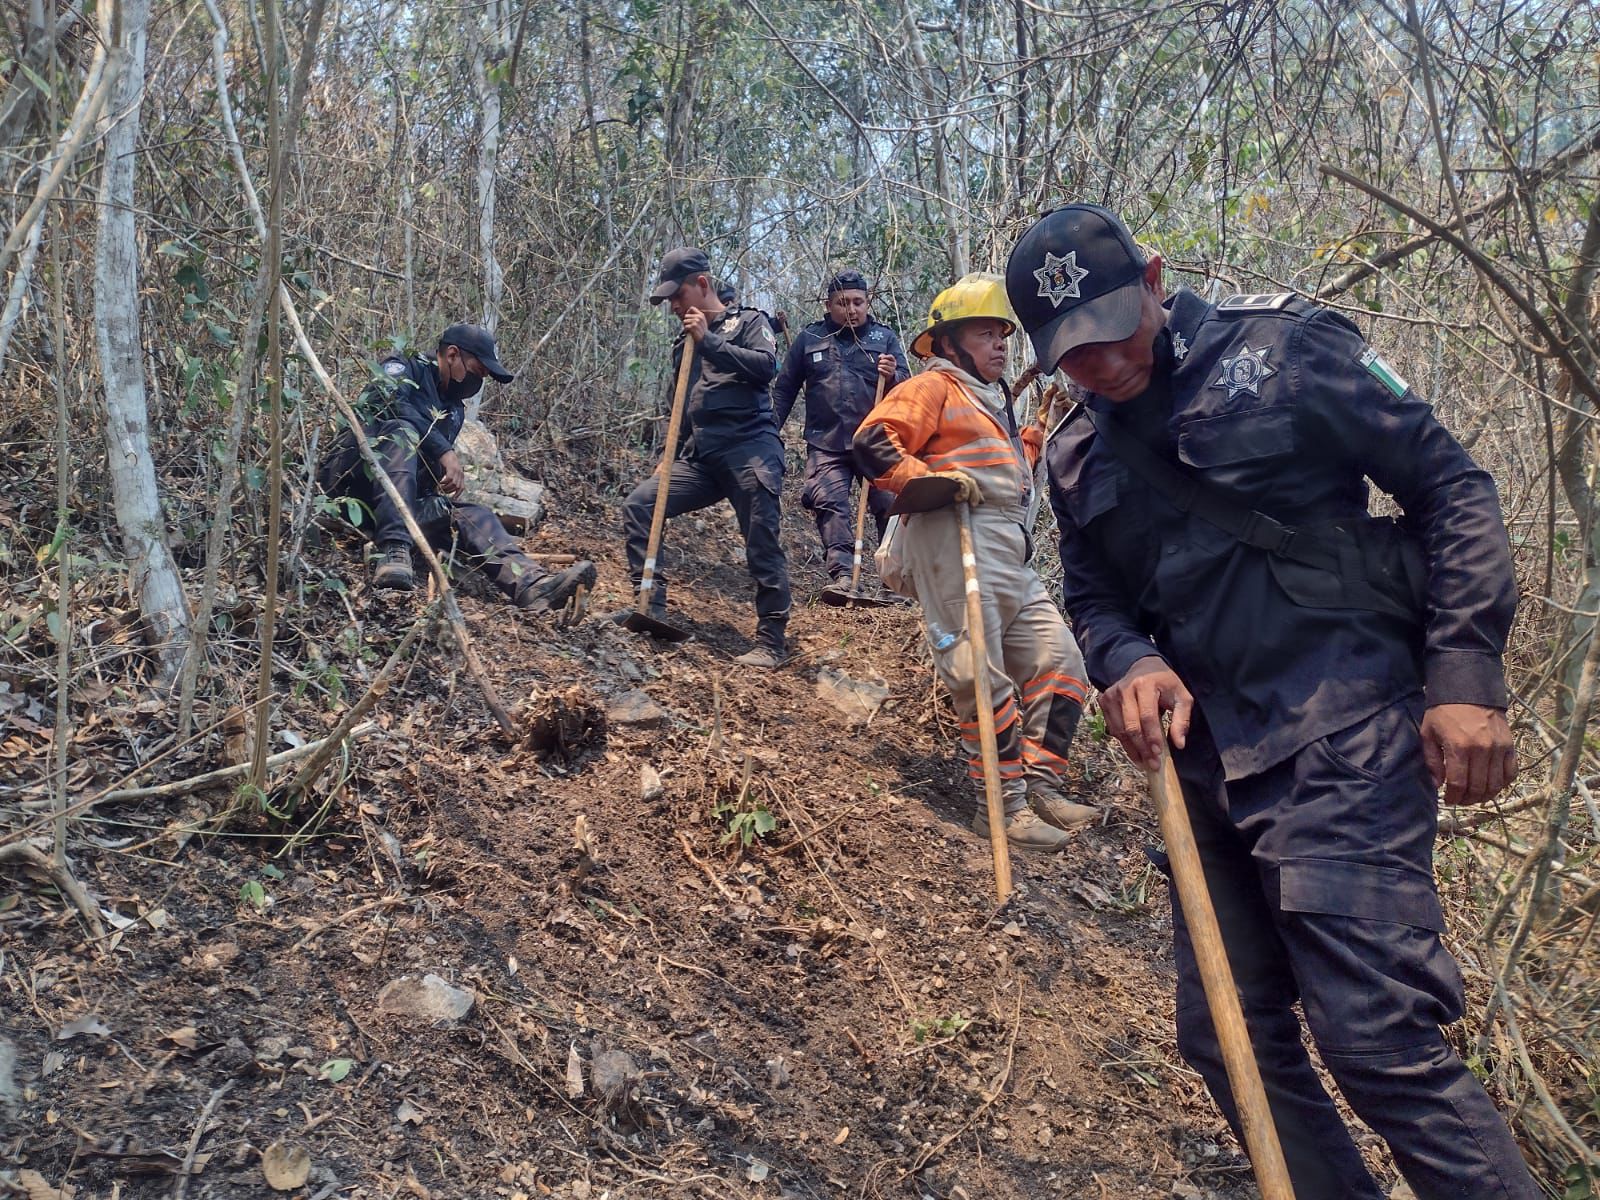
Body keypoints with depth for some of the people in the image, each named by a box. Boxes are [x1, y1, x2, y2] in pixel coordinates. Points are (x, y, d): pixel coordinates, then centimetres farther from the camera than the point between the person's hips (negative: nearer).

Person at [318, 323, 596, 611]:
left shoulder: (455, 411, 21)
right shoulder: (405, 369, 1)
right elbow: (387, 397, -22)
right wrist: (445, 450, -28)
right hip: (349, 477, -6)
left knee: (473, 515, -14)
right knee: (403, 431, -32)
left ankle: (534, 584, -41)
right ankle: (393, 552, -47)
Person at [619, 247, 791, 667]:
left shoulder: (747, 322, 6)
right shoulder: (683, 343, 23)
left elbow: (766, 366, -15)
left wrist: (708, 341, -12)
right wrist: (671, 459, 21)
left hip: (750, 451, -6)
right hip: (701, 458, 7)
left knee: (762, 547, -8)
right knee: (638, 503, -8)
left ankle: (771, 643, -1)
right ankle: (652, 604, -7)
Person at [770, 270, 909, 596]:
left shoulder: (884, 337, 9)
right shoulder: (810, 338, 10)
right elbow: (784, 390, 15)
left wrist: (892, 377, -18)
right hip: (827, 445, 0)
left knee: (892, 506, 0)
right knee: (830, 503, -16)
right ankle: (842, 575, -22)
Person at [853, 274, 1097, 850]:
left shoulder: (992, 398, 28)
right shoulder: (933, 387, -1)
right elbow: (872, 443, -13)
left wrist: (1040, 428, 21)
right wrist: (930, 480, -21)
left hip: (1010, 554, 10)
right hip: (955, 544, -10)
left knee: (1058, 661, 9)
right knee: (983, 679, -9)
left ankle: (1039, 786, 13)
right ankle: (1004, 806, -2)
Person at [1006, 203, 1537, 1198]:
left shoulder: (1280, 348, -4)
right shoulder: (1079, 456, 12)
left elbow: (1451, 483, -3)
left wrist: (1467, 675, -11)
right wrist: (1130, 662, -5)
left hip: (1340, 736, -6)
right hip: (1207, 757, 7)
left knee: (1375, 1034, -12)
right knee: (1225, 1034, 12)